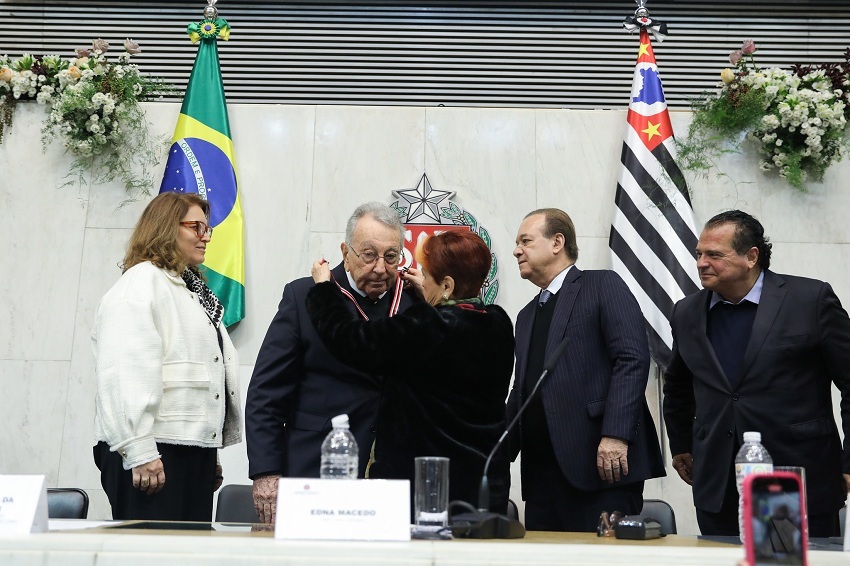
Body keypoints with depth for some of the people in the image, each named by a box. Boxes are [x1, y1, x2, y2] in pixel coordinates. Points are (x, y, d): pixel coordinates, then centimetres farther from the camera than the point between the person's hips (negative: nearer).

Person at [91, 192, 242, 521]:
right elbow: (127, 371, -18)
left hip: (194, 449, 9)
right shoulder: (142, 282, -6)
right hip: (155, 455, -9)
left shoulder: (191, 290, 22)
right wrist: (140, 453, -22)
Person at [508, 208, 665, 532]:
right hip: (540, 473, 7)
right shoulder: (526, 316, 24)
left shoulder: (604, 286, 1)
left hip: (602, 462, -7)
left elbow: (633, 358, -11)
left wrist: (616, 434, -20)